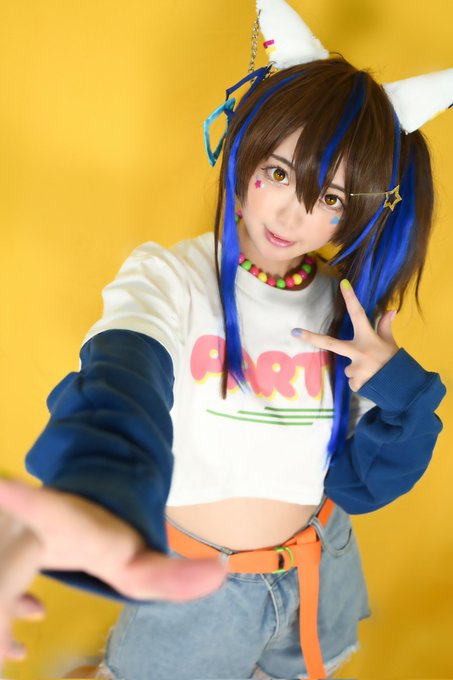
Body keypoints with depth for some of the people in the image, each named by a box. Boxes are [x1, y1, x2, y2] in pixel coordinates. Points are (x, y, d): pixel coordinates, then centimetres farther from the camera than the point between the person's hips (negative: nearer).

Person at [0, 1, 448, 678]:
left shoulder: (350, 310, -6)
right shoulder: (168, 278, -19)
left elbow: (360, 484, -3)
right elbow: (121, 389, -42)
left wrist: (396, 389, -22)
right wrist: (99, 498, -64)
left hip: (320, 576, 4)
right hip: (189, 579, -3)